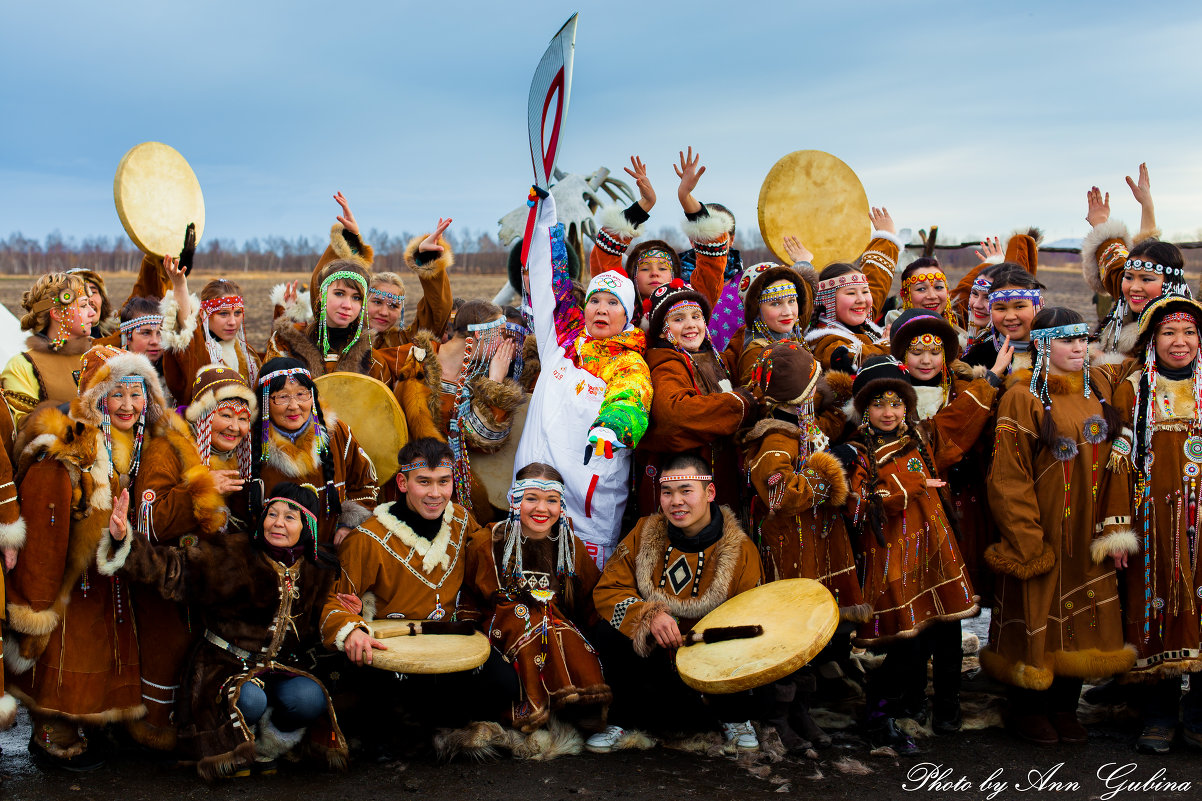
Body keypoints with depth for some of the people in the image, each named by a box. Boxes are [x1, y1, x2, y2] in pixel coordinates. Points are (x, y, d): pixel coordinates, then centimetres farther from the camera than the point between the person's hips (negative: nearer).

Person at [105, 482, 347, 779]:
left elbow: (314, 630, 18)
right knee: (250, 700, -35)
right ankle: (235, 752, 0)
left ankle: (264, 752, 2)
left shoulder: (319, 568, 3)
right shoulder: (232, 554, -10)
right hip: (226, 665, -3)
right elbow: (173, 571, -17)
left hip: (280, 669, 3)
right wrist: (124, 541, -31)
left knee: (309, 699, -29)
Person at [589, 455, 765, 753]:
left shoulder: (740, 551, -10)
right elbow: (607, 590, -6)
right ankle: (621, 721, -2)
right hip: (651, 657, 2)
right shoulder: (645, 533, -5)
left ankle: (734, 719, 10)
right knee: (608, 632, -25)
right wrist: (650, 616, -26)